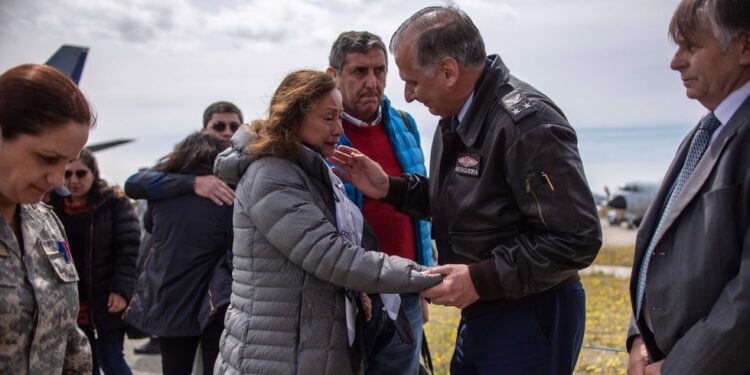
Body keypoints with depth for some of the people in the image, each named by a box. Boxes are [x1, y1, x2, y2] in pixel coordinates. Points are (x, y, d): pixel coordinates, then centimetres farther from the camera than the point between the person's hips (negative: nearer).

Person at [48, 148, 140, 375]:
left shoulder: (115, 204, -4)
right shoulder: (53, 206, 8)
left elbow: (129, 250, -10)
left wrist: (121, 290, -19)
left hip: (105, 302, -4)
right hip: (70, 306, 4)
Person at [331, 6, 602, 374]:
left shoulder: (528, 123, -22)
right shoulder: (456, 117, 6)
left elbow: (577, 240, -25)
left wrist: (480, 279, -23)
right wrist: (390, 188, 4)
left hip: (530, 321, -8)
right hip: (478, 315, 9)